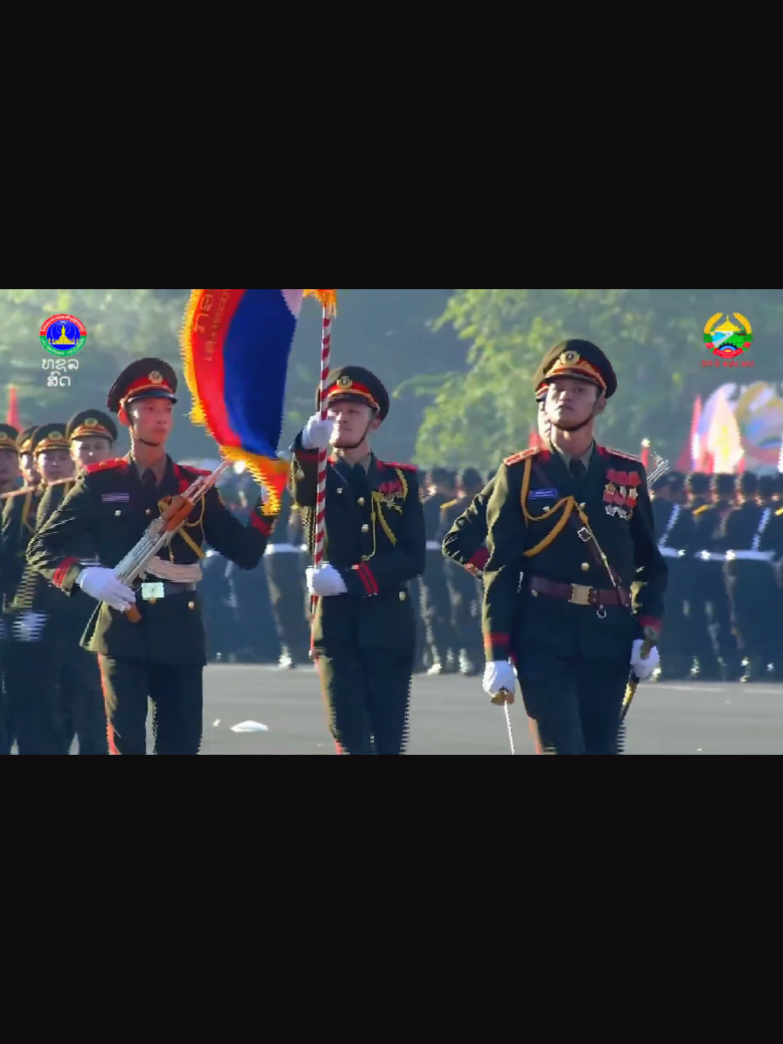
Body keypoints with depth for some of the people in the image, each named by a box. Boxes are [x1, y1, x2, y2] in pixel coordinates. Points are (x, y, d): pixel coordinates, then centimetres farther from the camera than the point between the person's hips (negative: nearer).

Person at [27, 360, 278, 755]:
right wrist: (82, 577, -17)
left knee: (182, 746, 3)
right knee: (126, 745, -6)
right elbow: (42, 548, 2)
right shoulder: (100, 483, 3)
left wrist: (267, 504, -9)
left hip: (181, 633, 3)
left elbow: (245, 553, 6)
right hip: (123, 632, -3)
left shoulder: (195, 485, 11)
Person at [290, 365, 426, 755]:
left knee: (389, 741, 2)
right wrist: (309, 446, -45)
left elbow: (413, 559, -2)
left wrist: (348, 579, -17)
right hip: (337, 625, -1)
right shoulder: (317, 477, 6)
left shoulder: (401, 480, 9)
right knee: (351, 739, -9)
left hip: (389, 627, 1)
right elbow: (300, 489, -21)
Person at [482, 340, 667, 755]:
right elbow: (499, 569, 0)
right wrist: (497, 655, -6)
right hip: (544, 638, -3)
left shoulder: (628, 475, 10)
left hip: (609, 639, 3)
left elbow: (650, 563, 15)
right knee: (562, 749, -14)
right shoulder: (521, 475, 3)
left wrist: (647, 634, 0)